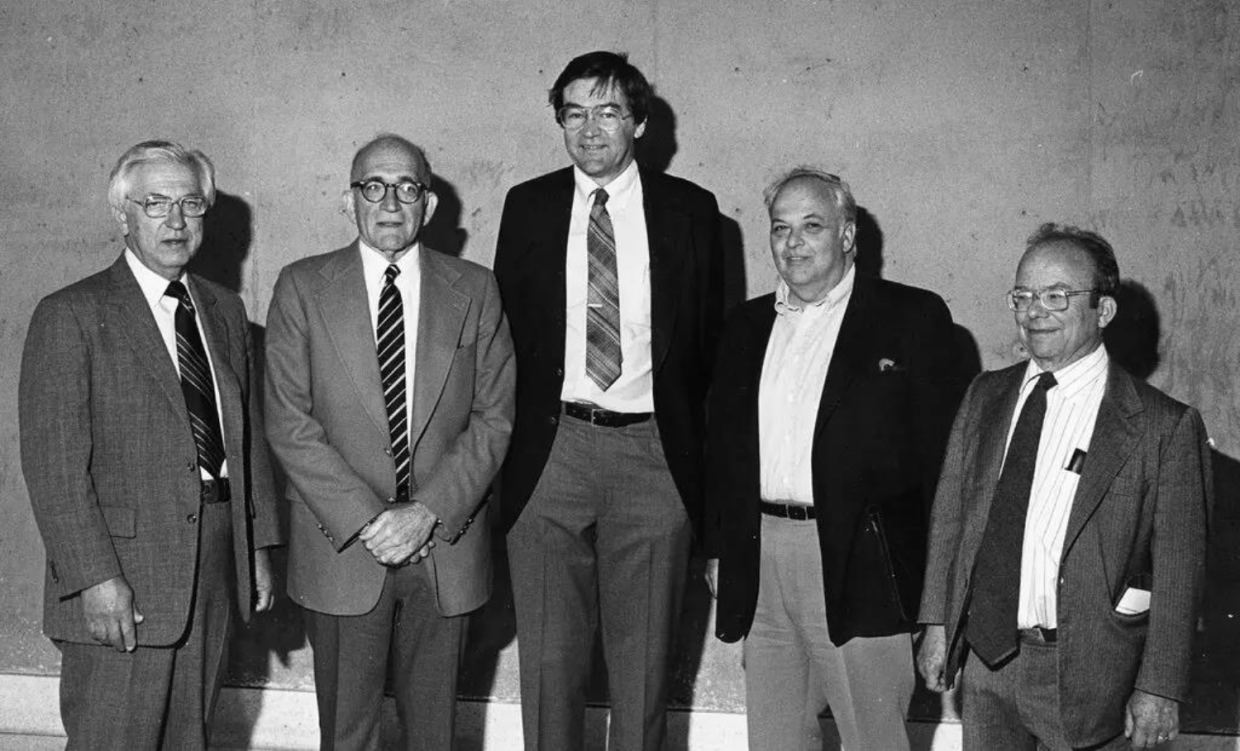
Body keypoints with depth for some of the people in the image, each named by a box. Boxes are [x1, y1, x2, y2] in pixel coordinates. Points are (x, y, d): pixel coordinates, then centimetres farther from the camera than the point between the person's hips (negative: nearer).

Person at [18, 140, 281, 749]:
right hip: (122, 586, -6)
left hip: (215, 567, 6)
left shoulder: (225, 311, 14)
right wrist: (96, 577, -19)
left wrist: (259, 547, 11)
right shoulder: (70, 316, -7)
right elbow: (54, 462, -12)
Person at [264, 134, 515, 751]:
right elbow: (288, 422, -5)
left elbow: (495, 417, 0)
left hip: (445, 546, 1)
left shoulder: (474, 290, 5)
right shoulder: (302, 288, 1)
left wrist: (428, 511, -12)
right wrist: (365, 518, -14)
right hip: (341, 547, -1)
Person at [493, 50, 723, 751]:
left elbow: (710, 337, 7)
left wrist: (692, 447, 4)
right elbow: (505, 328, 10)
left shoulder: (690, 209, 4)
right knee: (549, 658, 7)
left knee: (645, 658, 7)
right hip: (550, 449, 1)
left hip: (653, 453, -1)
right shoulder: (528, 206, 7)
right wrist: (510, 433, 5)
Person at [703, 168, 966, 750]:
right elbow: (721, 443, 19)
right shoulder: (747, 325, 15)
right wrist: (718, 549, 12)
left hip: (857, 566, -5)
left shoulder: (912, 317, 0)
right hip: (759, 561, 5)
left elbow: (943, 444, -5)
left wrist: (940, 581, -9)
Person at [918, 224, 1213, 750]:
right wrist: (937, 624, 6)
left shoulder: (1164, 426, -8)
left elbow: (1176, 573, -7)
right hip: (984, 655, 4)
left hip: (1088, 676, -4)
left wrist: (1159, 689, -9)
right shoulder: (985, 396, 8)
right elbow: (950, 513, 11)